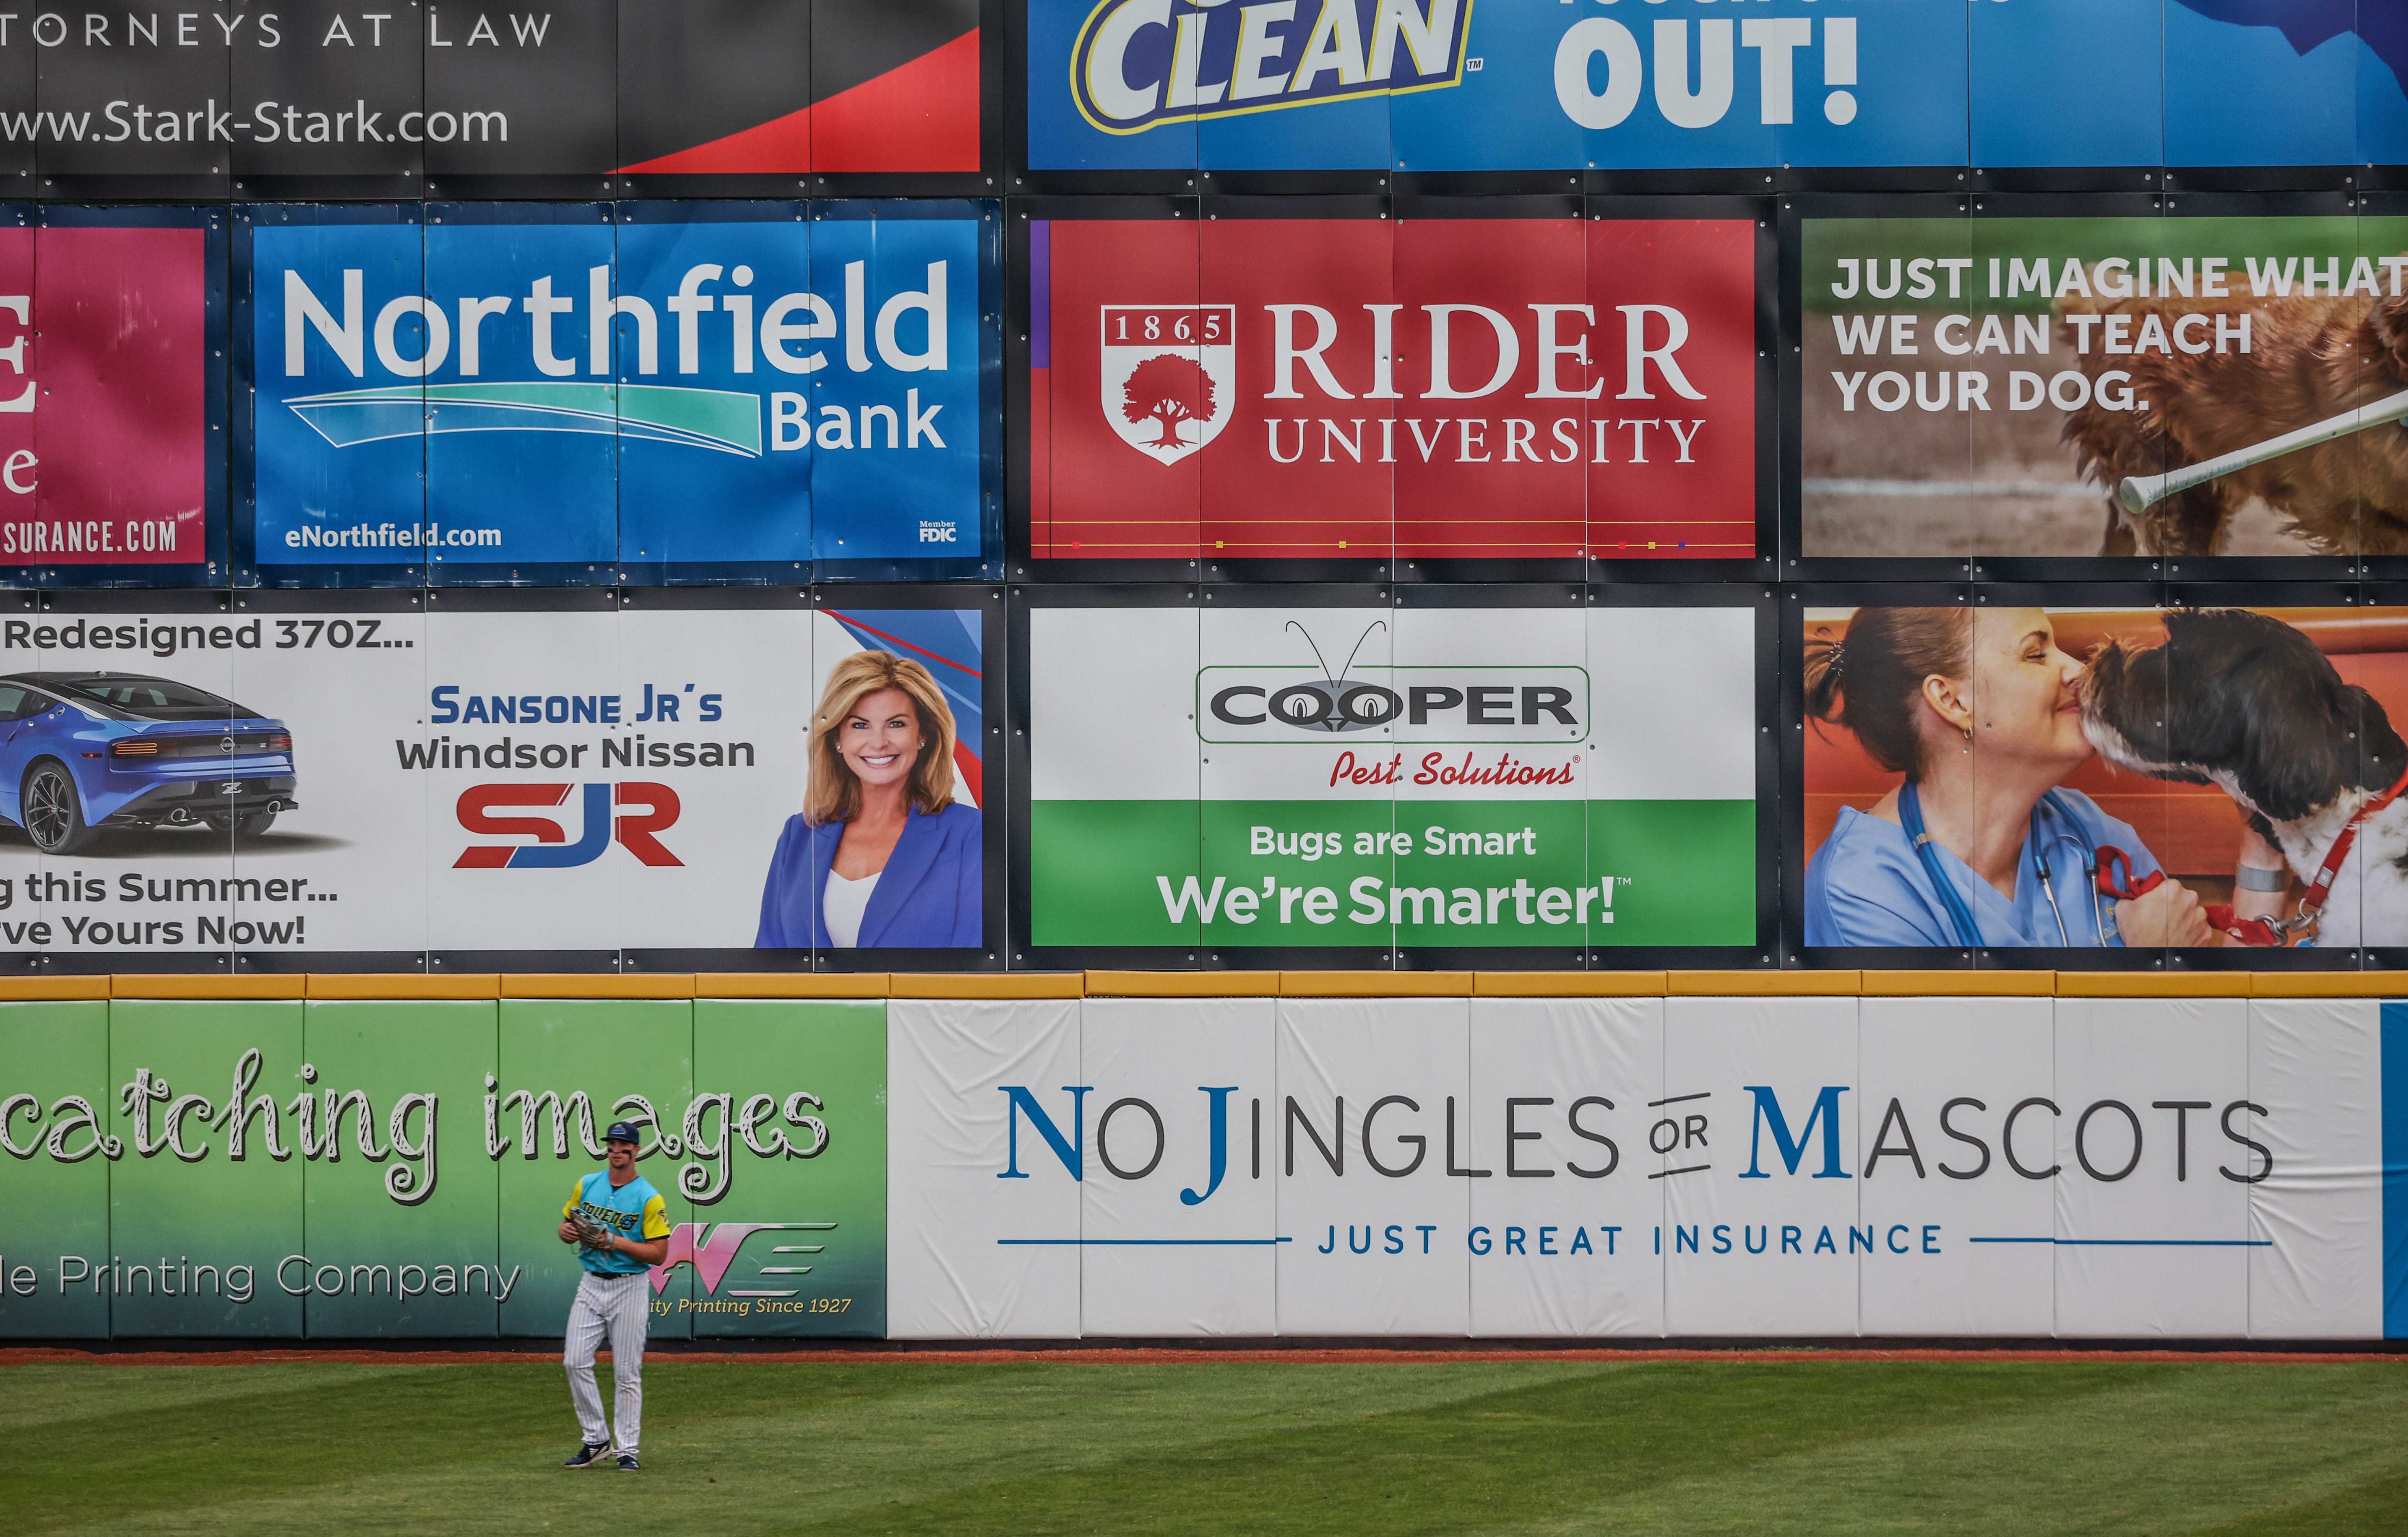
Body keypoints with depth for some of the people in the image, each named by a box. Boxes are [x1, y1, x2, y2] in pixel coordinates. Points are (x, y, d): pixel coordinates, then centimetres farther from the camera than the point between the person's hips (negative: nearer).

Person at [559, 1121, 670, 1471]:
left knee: (627, 1372, -1)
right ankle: (596, 1440, 7)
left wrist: (616, 1242, -20)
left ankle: (627, 1450, 6)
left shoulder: (650, 1199, -7)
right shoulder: (587, 1186, 7)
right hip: (591, 1285, 4)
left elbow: (659, 1254, -10)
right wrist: (567, 1231, -8)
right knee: (575, 1361, -5)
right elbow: (567, 1226, 17)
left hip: (630, 1288, -4)